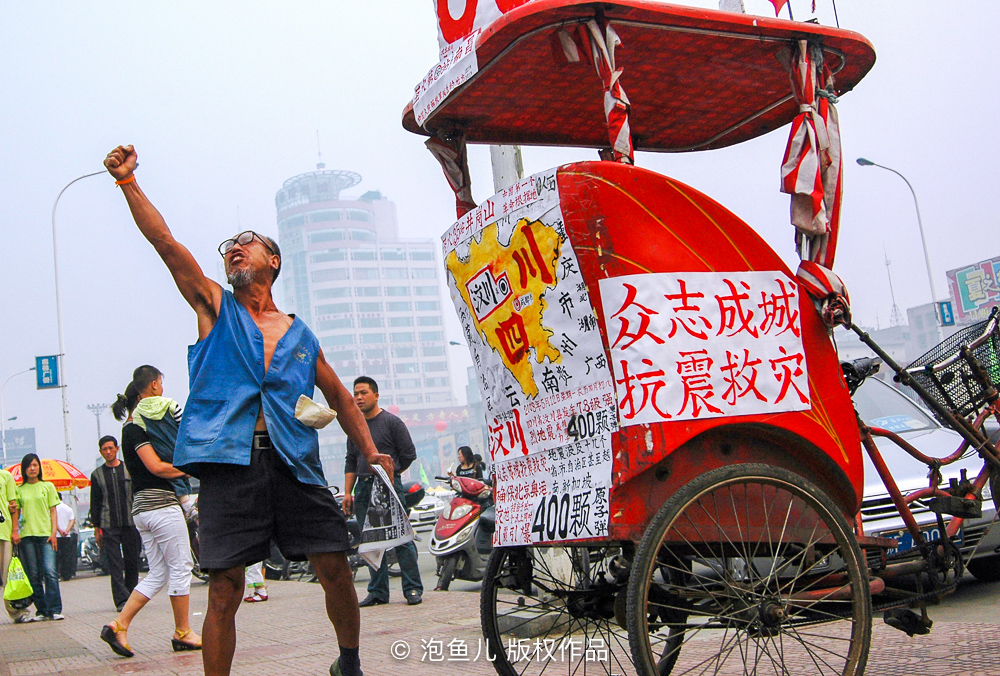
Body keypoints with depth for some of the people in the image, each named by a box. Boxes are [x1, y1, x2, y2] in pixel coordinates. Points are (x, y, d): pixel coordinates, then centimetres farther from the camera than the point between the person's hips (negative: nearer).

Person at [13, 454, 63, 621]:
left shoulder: (48, 486, 9)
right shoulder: (19, 490, 10)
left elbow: (53, 511, 8)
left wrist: (53, 532, -3)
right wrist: (15, 532, -4)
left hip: (45, 534, -1)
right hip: (27, 535, 1)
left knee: (50, 571, -12)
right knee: (34, 575, 1)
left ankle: (54, 609, -11)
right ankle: (41, 610, 8)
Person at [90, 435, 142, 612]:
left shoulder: (130, 470, 8)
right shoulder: (97, 475, 9)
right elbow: (95, 503, 10)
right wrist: (96, 528, 5)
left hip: (130, 524, 0)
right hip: (109, 526, 0)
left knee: (132, 562, 3)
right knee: (115, 564, -7)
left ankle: (131, 597, 14)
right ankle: (121, 600, -9)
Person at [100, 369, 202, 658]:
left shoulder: (134, 425, 16)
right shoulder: (137, 427, -12)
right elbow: (156, 467, -19)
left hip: (142, 506, 9)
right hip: (160, 503, -9)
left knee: (158, 574, 12)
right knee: (180, 568, 0)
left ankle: (118, 625, 6)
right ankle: (183, 633, 8)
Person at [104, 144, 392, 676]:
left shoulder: (301, 337, 19)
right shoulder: (215, 308, 15)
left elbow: (340, 398, 25)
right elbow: (164, 242, 3)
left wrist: (371, 452, 13)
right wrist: (127, 182, -6)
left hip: (295, 466, 2)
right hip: (230, 463, -1)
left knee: (336, 571, -2)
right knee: (224, 592, -5)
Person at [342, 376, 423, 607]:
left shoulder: (392, 422, 0)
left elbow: (409, 454, 2)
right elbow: (351, 461, 20)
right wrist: (347, 492, 13)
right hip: (363, 488, 6)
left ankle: (413, 588, -3)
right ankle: (378, 591, 11)